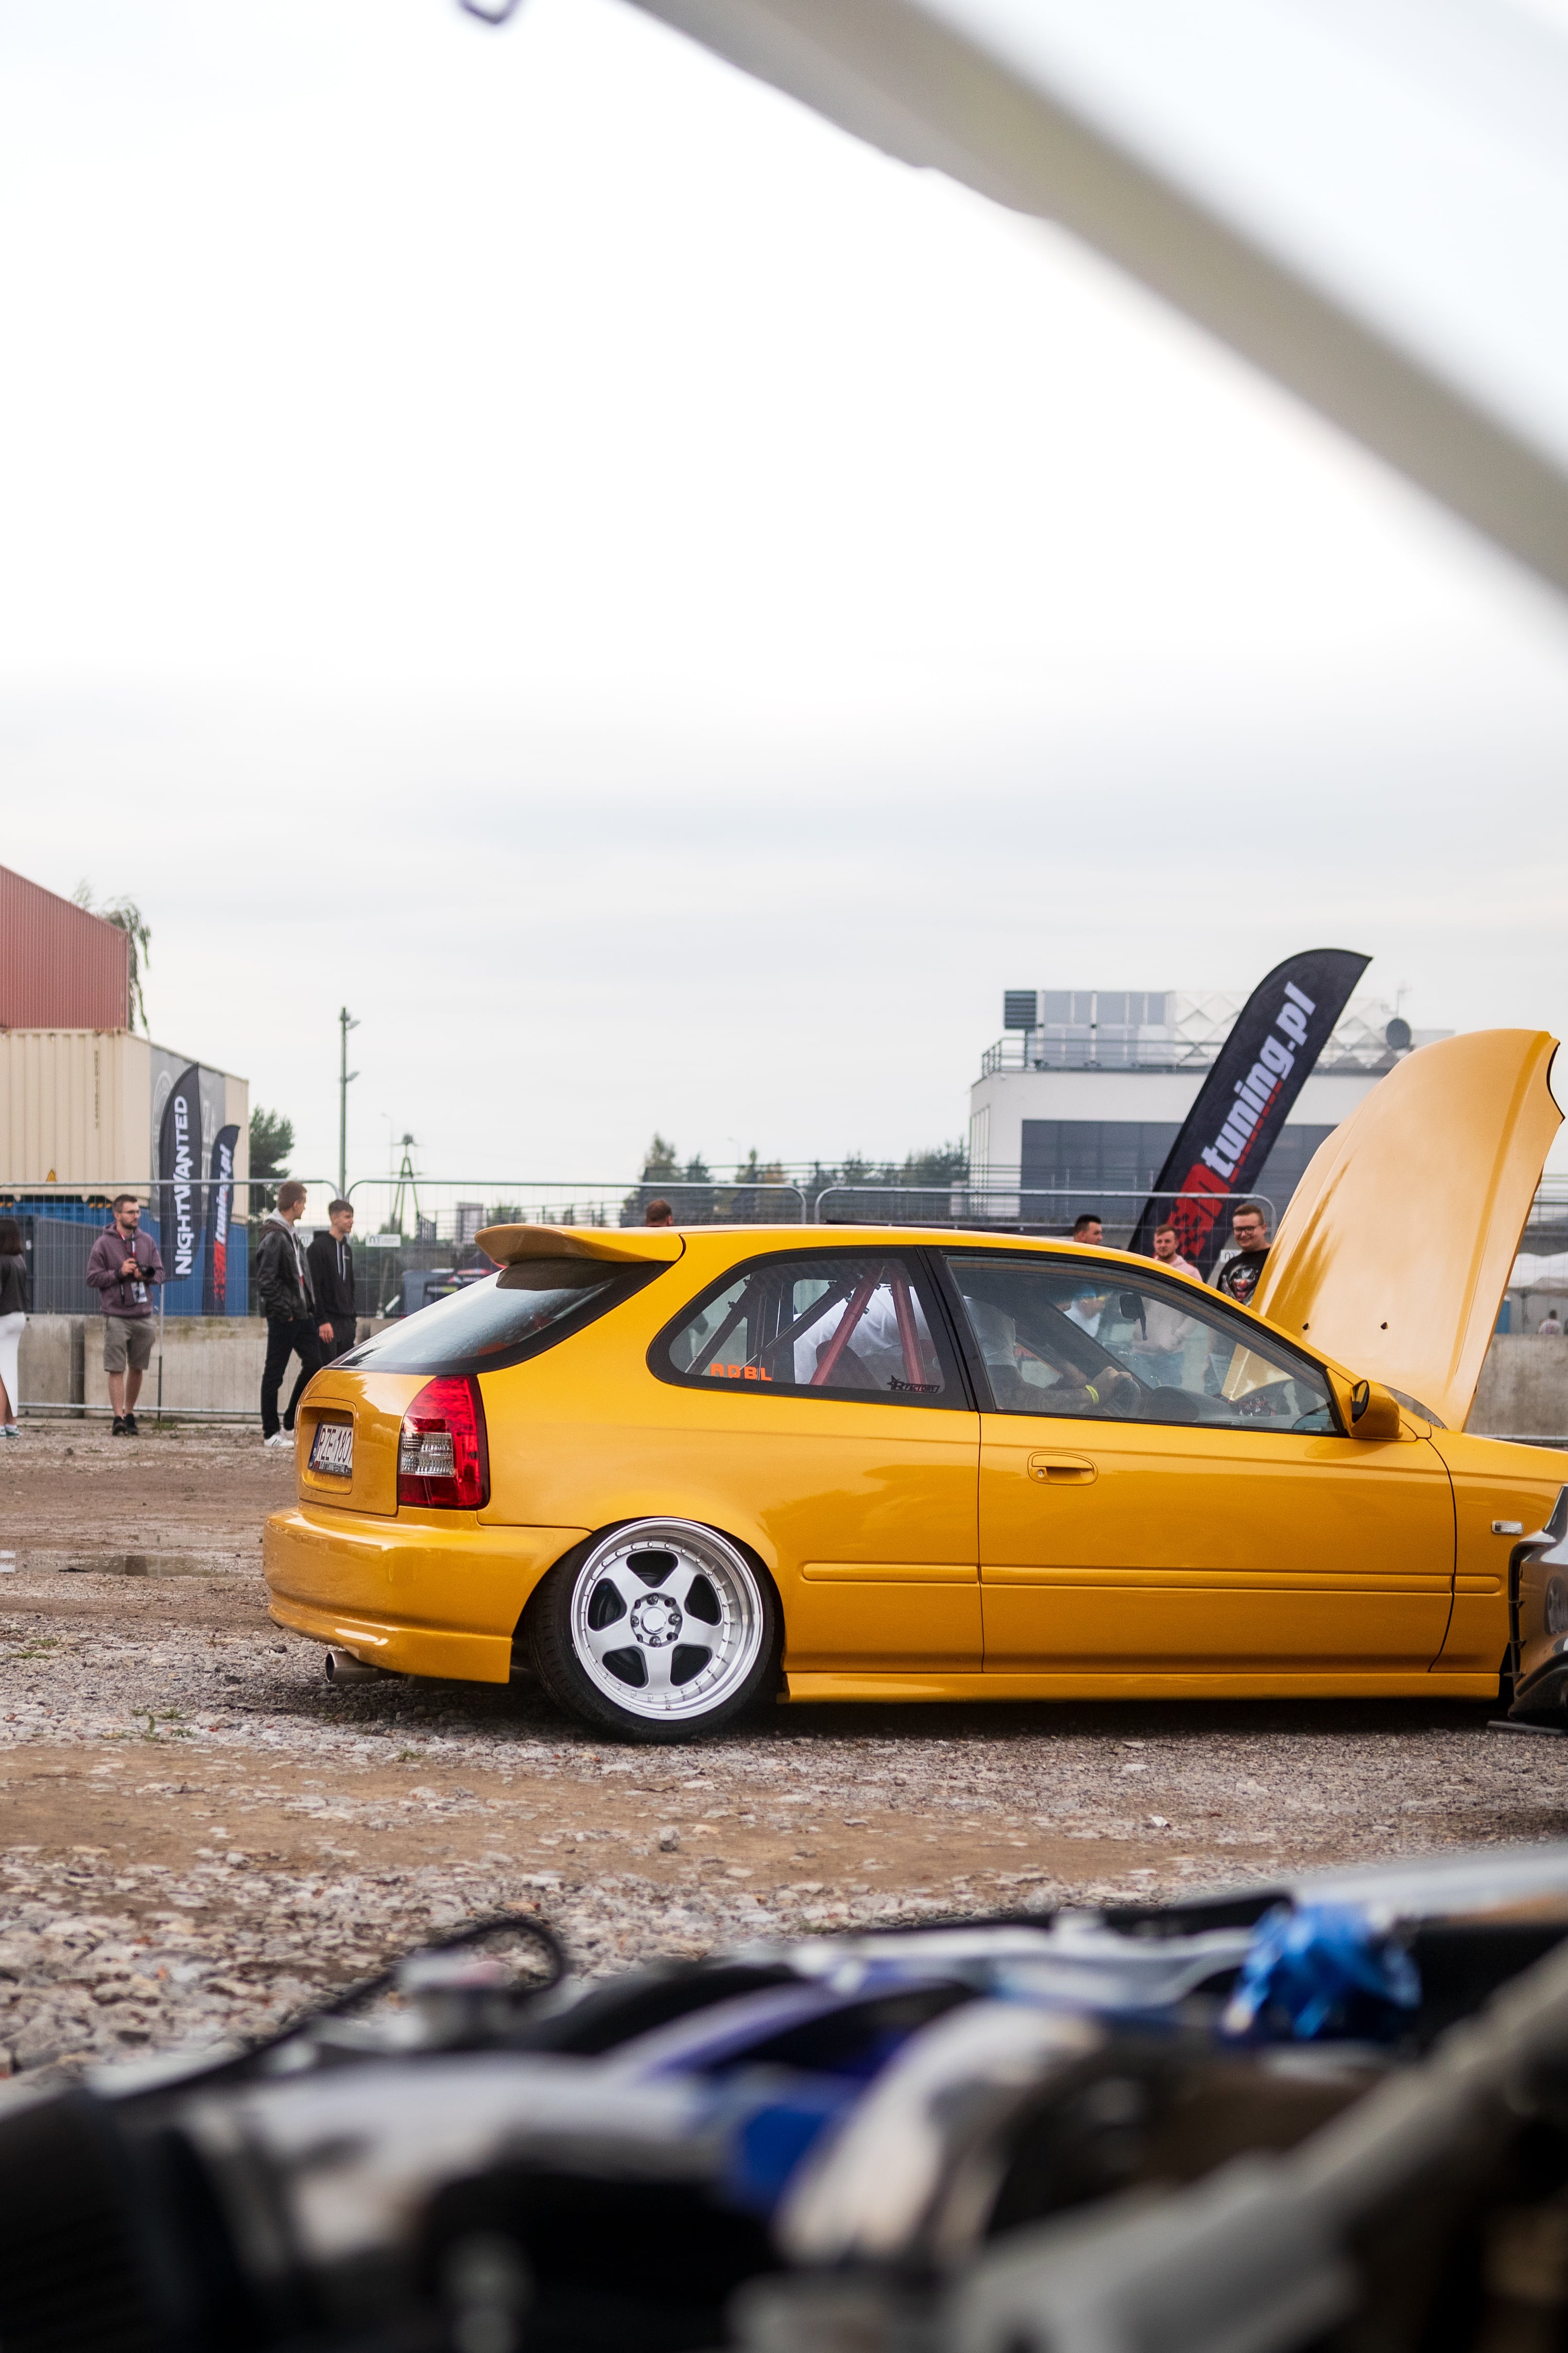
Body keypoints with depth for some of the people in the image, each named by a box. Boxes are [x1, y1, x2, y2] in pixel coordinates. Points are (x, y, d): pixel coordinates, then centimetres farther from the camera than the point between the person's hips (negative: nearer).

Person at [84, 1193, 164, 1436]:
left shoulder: (147, 1242, 10)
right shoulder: (103, 1245, -2)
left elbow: (159, 1273, 12)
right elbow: (92, 1279, -3)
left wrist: (145, 1273, -9)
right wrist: (119, 1273, -14)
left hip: (143, 1315, 4)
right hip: (116, 1317, -4)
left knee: (137, 1368, 11)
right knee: (116, 1370, -8)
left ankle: (130, 1414, 23)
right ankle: (119, 1418, -10)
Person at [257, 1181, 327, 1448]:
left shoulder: (291, 1234, 14)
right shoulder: (275, 1238, -16)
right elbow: (265, 1281, -22)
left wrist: (311, 1311, 14)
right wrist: (284, 1311, -17)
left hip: (301, 1315, 9)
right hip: (283, 1318, -9)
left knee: (313, 1364, 10)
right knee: (274, 1373, 0)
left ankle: (290, 1424, 21)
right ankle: (271, 1434, 7)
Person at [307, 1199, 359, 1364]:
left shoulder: (347, 1249, 17)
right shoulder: (318, 1247, -8)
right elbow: (314, 1287, -14)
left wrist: (354, 1317, 16)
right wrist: (323, 1322, -19)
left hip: (347, 1323, 8)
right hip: (328, 1321, -8)